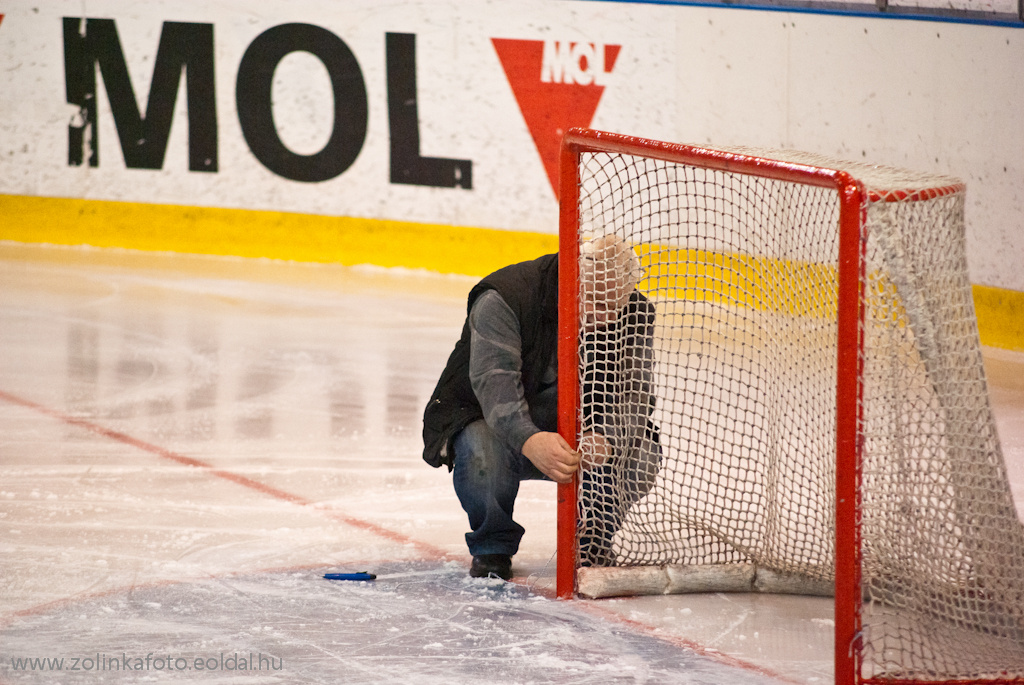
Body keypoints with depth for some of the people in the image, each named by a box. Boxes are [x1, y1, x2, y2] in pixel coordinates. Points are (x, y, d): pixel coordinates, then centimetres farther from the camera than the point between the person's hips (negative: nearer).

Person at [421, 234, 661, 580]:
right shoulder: (504, 298, -27)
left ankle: (592, 543, 3)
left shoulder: (632, 315, -13)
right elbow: (494, 381, -37)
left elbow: (631, 393, -19)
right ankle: (492, 546, -8)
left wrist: (604, 438, -42)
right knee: (482, 453, -37)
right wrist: (530, 441, -56)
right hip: (487, 418, -3)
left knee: (641, 448, -23)